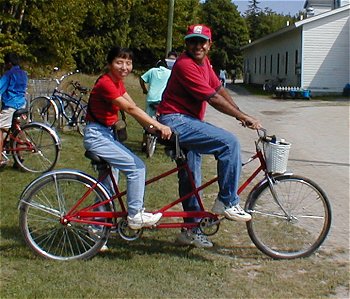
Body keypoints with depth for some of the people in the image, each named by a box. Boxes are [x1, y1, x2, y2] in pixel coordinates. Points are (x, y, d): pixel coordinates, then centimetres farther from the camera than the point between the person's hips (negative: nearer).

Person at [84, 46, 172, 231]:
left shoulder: (117, 82, 10)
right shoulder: (106, 83, -20)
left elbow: (133, 107, 3)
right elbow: (131, 109, -26)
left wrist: (151, 126, -9)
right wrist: (158, 125, -28)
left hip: (106, 134, 10)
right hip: (97, 136, -10)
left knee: (108, 184, 17)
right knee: (137, 168, -14)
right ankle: (135, 216, -3)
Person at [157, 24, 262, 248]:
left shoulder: (204, 62, 11)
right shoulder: (185, 65, -19)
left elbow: (220, 89, 13)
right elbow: (213, 99, -21)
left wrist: (241, 114, 3)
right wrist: (243, 118, -17)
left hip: (187, 122, 10)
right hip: (176, 121, -10)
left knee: (191, 180, 16)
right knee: (230, 143, -21)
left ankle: (191, 231, 28)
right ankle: (227, 202, -12)